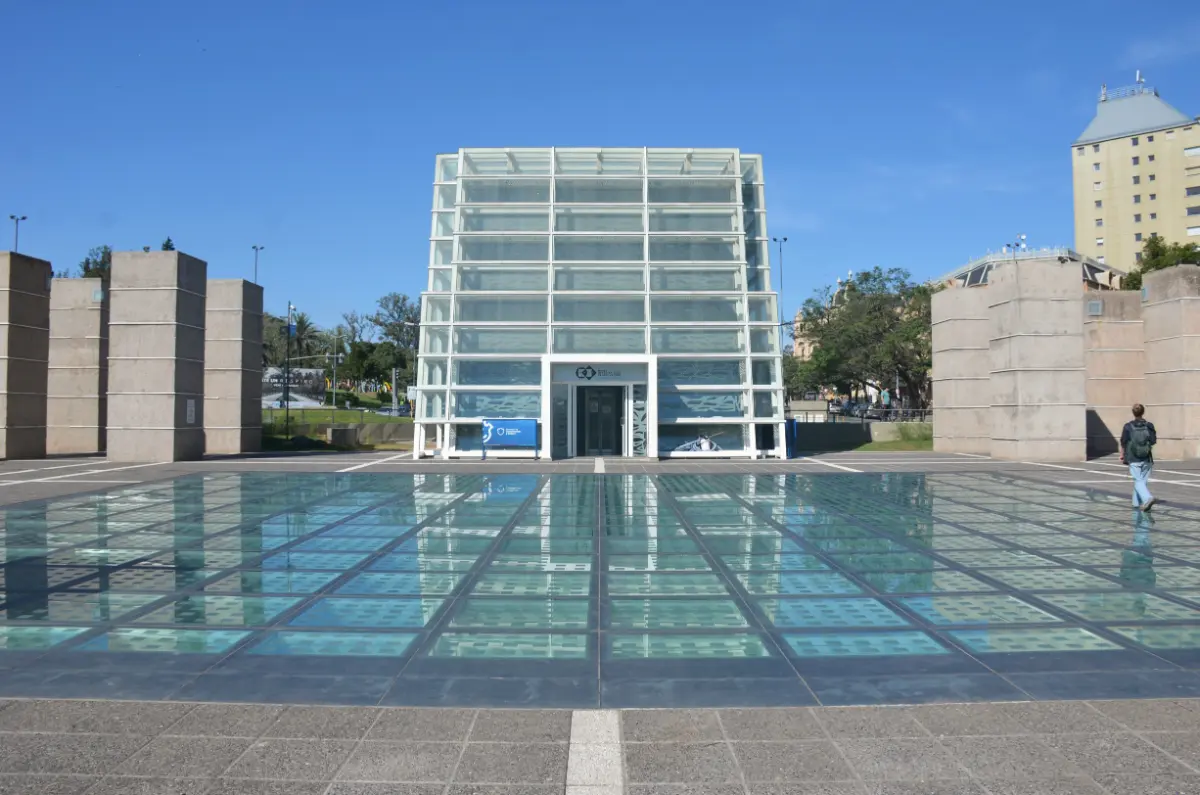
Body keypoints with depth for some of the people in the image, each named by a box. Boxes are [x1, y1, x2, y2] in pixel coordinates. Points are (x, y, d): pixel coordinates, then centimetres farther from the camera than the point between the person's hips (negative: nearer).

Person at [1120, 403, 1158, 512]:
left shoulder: (1128, 426, -7)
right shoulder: (1149, 425, -3)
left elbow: (1123, 443, -3)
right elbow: (1153, 441, -2)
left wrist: (1122, 455, 10)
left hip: (1133, 459, -3)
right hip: (1147, 459, 3)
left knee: (1138, 481, -3)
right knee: (1142, 481, 14)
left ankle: (1148, 498, -26)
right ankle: (1137, 502, 21)